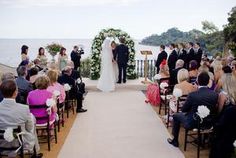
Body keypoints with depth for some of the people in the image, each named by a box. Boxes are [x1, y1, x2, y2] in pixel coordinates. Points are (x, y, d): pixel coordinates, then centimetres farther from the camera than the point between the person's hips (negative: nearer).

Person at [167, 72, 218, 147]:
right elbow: (214, 110, 6)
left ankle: (175, 140, 29)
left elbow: (183, 109, -9)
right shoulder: (215, 94, -12)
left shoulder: (192, 95, -24)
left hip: (193, 124, -5)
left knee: (176, 115, 20)